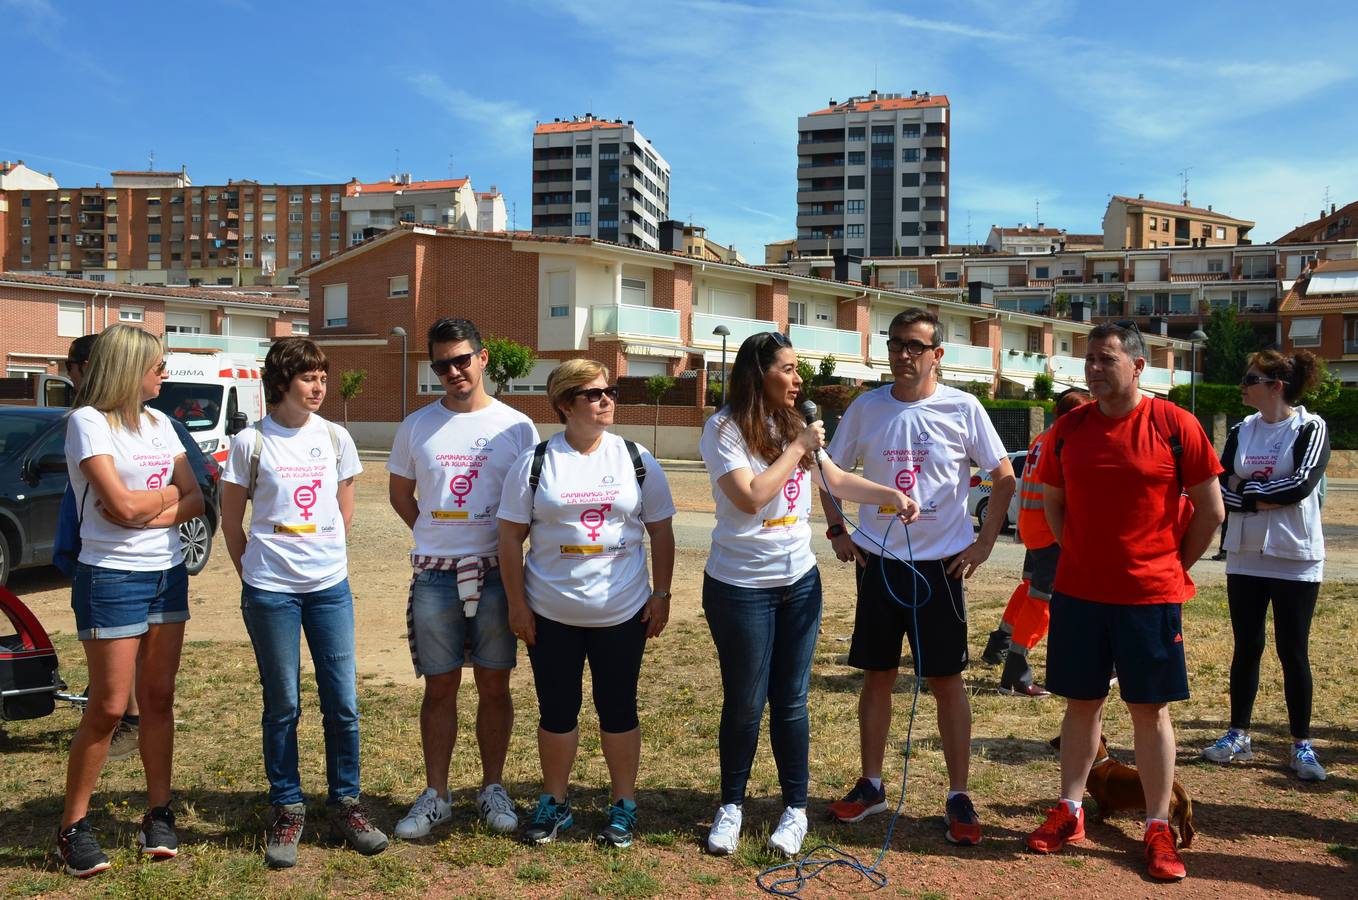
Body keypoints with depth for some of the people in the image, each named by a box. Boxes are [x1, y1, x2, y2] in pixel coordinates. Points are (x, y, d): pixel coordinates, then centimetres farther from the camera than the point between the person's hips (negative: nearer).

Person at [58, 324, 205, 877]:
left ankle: (159, 814, 20)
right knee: (108, 707, -1)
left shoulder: (158, 423, 10)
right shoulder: (88, 421, -9)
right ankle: (73, 827, 14)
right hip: (112, 578, -6)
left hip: (169, 574, 6)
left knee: (159, 698, 10)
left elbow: (195, 502, 4)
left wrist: (144, 509, -12)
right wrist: (170, 490, -2)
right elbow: (122, 505, -19)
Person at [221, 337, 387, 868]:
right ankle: (287, 811, 22)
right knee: (283, 707, 7)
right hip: (270, 592, -2)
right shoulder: (251, 442, -4)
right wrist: (253, 575, 7)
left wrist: (326, 559, 11)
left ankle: (345, 803, 21)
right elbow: (231, 519, 5)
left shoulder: (336, 438, 4)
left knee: (343, 703, 5)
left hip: (330, 586, 2)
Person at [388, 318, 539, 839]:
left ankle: (492, 789, 22)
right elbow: (400, 494, 15)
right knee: (440, 686, 8)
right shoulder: (417, 426, 5)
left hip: (495, 572, -1)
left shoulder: (516, 427, 1)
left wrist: (503, 543, -5)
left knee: (494, 684, 7)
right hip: (434, 576, 1)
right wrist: (438, 538, 6)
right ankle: (435, 796, 20)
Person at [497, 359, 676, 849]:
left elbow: (661, 532, 5)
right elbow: (511, 536, 0)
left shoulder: (638, 460, 1)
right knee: (556, 711, 11)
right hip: (551, 615, 0)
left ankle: (624, 805, 26)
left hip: (623, 614, 0)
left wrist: (661, 595, 1)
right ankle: (554, 803, 29)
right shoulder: (535, 463, -2)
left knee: (618, 709, 10)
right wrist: (517, 603, -3)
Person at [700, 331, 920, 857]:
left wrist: (893, 496, 0)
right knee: (744, 703, 7)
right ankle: (732, 805, 27)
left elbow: (837, 481, 13)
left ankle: (796, 808, 25)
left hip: (799, 581, 5)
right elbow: (750, 498, -22)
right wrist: (799, 448, -16)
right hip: (741, 587, -4)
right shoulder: (724, 429, -12)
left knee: (790, 701, 11)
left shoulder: (794, 424, 4)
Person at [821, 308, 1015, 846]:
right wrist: (837, 530, 2)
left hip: (940, 563, -2)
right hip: (878, 560, 2)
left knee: (947, 680, 3)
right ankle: (870, 786, 24)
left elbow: (1005, 478, 3)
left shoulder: (963, 409, -4)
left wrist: (984, 542, -2)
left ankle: (959, 799, 15)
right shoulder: (866, 408, 2)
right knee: (877, 675, 10)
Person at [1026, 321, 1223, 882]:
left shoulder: (1174, 426, -8)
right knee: (1081, 702, 12)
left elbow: (1210, 508, -1)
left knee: (1150, 708, 6)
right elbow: (1053, 500, 13)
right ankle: (1069, 811, 25)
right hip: (1078, 592, 3)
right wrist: (1081, 556, 9)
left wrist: (1174, 566, 3)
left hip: (1150, 594, -3)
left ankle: (1159, 828, 19)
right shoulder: (1068, 429, 1)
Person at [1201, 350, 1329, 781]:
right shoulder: (1242, 431, 8)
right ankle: (1238, 736, 20)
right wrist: (1263, 500, -14)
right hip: (1245, 556, 4)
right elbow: (1221, 488, 0)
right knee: (1246, 647, 10)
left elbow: (1303, 483, -20)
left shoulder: (1311, 427, -6)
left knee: (1293, 652, 2)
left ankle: (1302, 745, 15)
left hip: (1295, 558, -4)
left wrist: (1247, 488, -11)